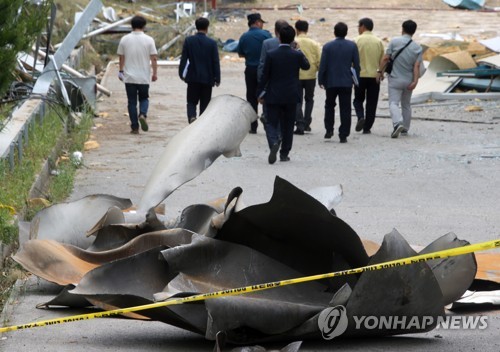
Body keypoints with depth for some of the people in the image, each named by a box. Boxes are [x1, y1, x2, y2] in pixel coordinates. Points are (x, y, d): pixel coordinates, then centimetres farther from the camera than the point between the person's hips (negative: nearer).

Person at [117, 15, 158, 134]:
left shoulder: (124, 39, -1)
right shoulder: (149, 40, -5)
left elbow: (121, 57, 6)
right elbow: (154, 58, -6)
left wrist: (121, 71, 18)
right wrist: (155, 73, 3)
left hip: (129, 77, 1)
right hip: (144, 77, -1)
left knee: (132, 102, 6)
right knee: (144, 99, 15)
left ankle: (135, 127, 4)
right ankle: (143, 114, -14)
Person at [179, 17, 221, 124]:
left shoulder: (188, 41, -3)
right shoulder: (212, 43, -6)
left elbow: (184, 59, -2)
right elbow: (216, 62, -5)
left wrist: (181, 74, 9)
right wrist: (217, 78, 2)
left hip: (193, 78, 1)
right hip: (207, 78, -1)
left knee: (191, 101, 7)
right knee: (204, 103, 8)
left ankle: (192, 116, -20)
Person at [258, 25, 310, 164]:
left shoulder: (271, 55, -9)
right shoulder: (297, 55, -6)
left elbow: (265, 75, -5)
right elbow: (306, 66, 15)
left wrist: (261, 93, 4)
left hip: (274, 96, -1)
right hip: (291, 96, 2)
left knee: (272, 123, 1)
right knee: (287, 125, 11)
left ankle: (274, 141, -28)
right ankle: (284, 154, 13)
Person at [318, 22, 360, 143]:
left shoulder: (328, 46, -6)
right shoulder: (352, 46, -2)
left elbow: (323, 65, -6)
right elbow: (356, 64, 1)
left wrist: (321, 80, 3)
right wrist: (356, 79, 12)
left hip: (331, 82, 0)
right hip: (346, 82, 0)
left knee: (329, 106, 19)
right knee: (345, 109, 3)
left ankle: (329, 130, 10)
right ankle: (343, 135, -1)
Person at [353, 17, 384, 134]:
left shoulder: (357, 40, -6)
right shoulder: (378, 42, 4)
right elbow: (382, 60, 7)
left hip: (360, 75, -2)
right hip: (374, 76, 2)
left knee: (358, 99, 14)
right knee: (371, 103, 7)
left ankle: (361, 117, -12)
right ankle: (367, 127, 7)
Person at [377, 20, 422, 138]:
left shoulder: (394, 42, -9)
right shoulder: (417, 48, -1)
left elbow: (385, 58, -9)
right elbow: (416, 66, -9)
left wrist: (380, 71, 1)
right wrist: (415, 81, -14)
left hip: (395, 79, -3)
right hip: (408, 81, 3)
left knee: (393, 103, -7)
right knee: (406, 105, 18)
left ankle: (398, 123, -32)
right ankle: (405, 128, 25)